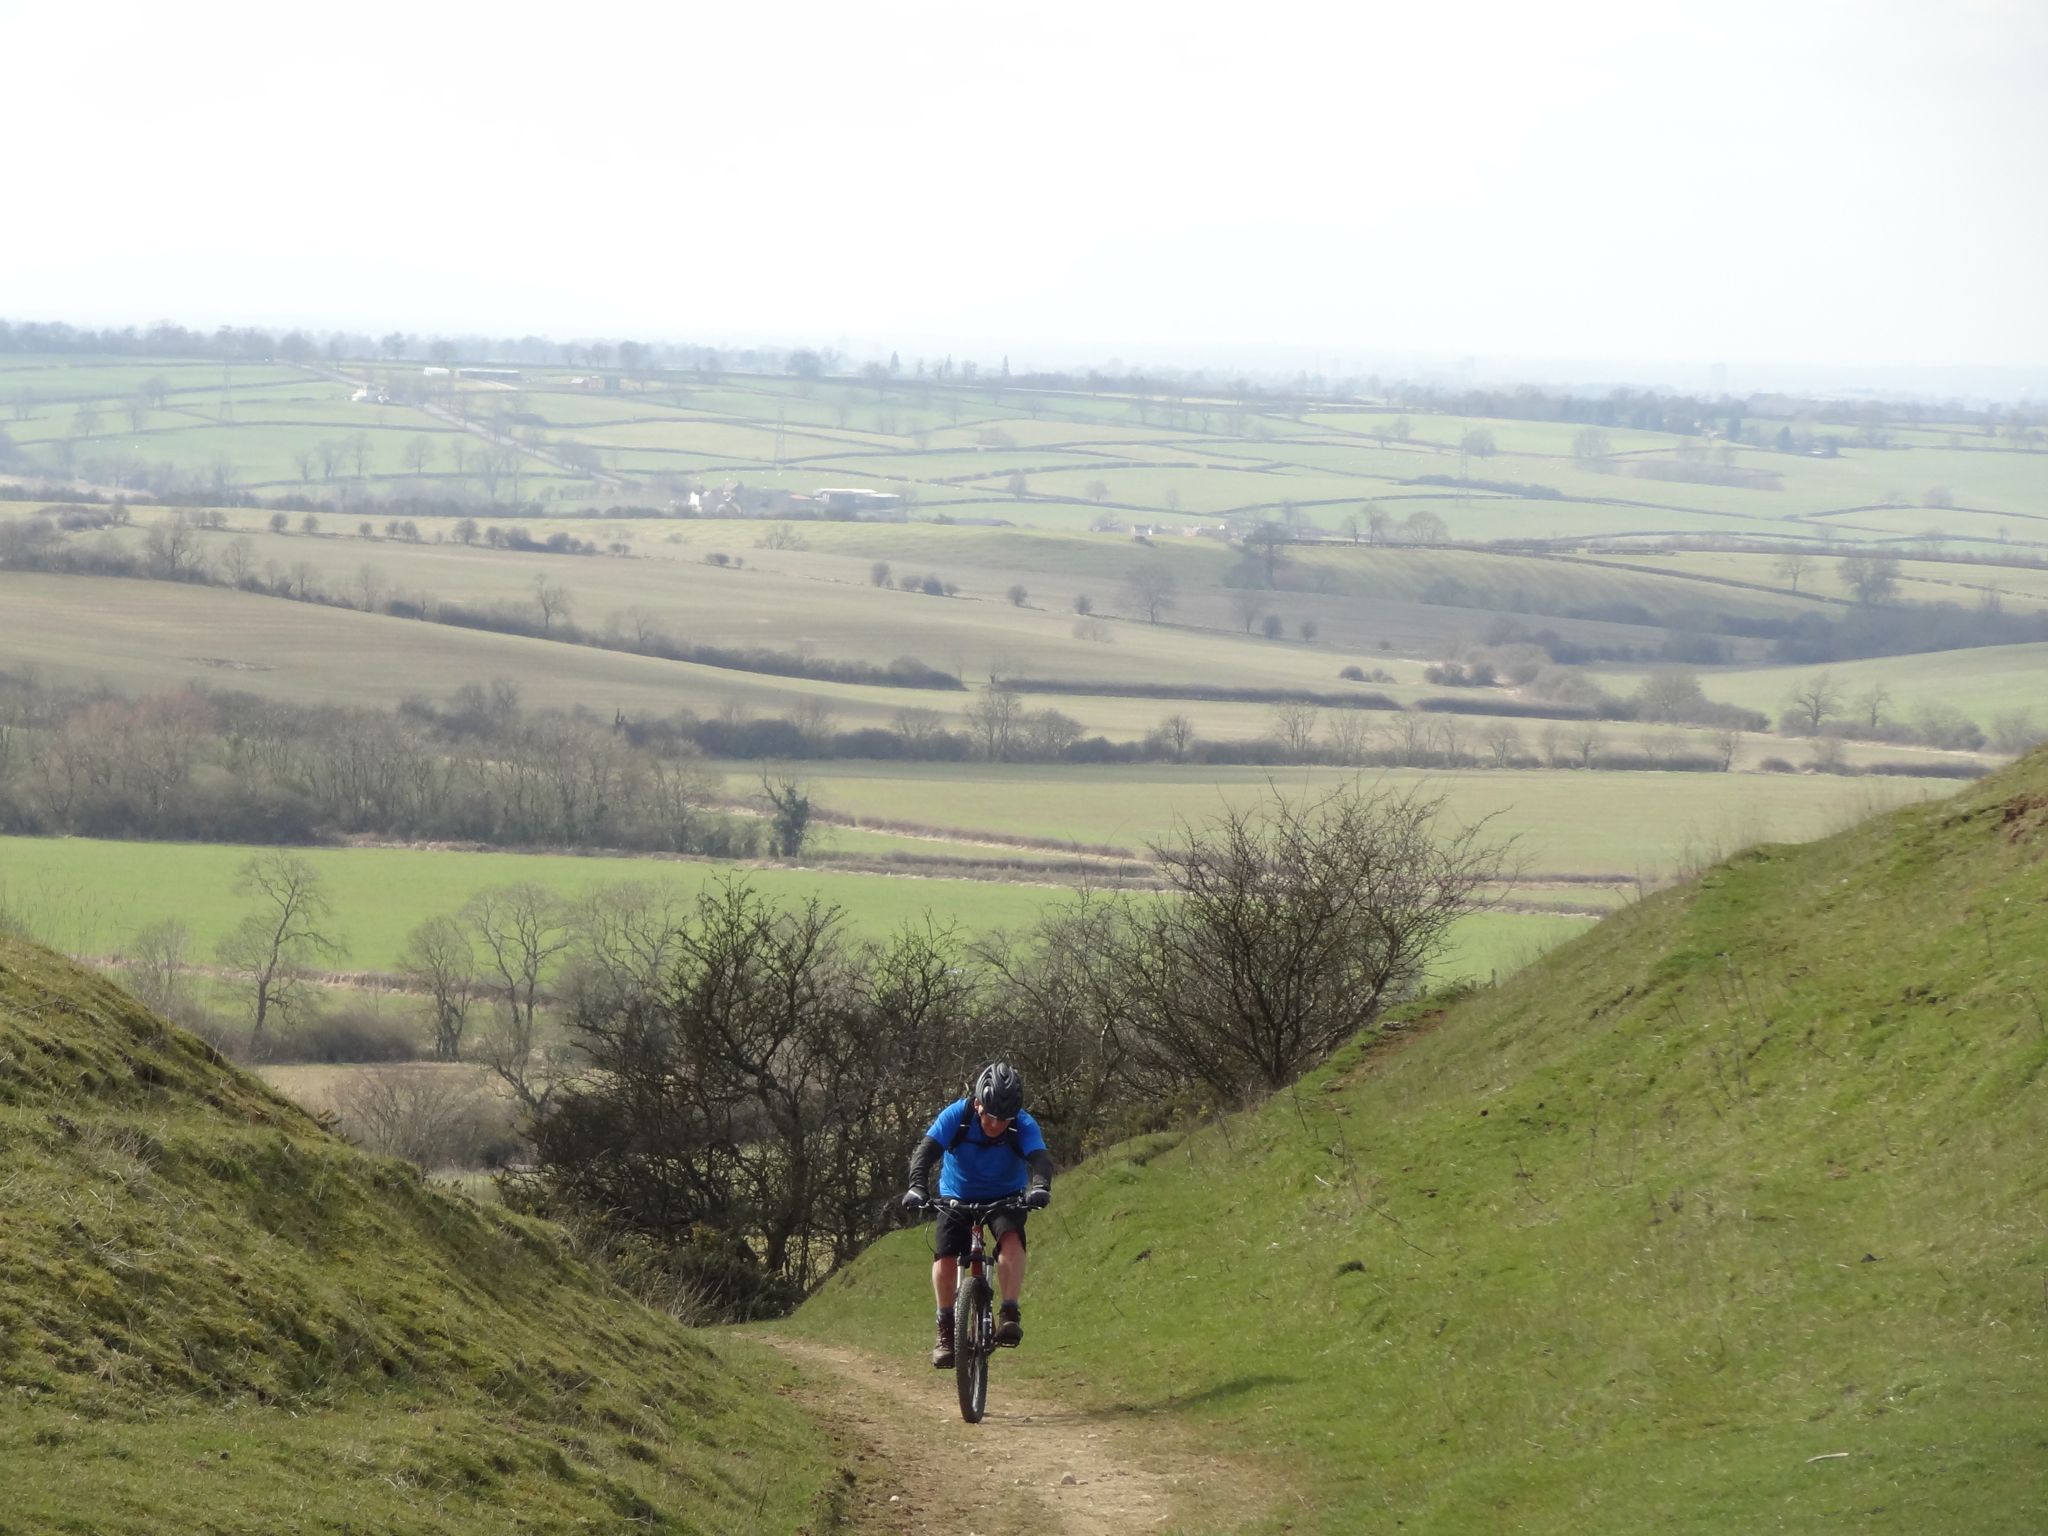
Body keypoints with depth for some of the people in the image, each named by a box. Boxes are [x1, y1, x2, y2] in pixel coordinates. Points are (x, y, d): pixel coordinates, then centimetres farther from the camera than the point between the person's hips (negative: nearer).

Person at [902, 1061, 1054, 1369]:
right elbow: (927, 1151, -32)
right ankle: (945, 1331, -5)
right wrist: (916, 1186, -50)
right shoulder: (956, 1116, -24)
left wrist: (1040, 1186, -61)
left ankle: (1011, 1315, -28)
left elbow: (1040, 1158, -38)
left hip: (1005, 1198, 0)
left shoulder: (1024, 1126, -24)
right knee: (945, 1257, -20)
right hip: (957, 1197, 0)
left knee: (1011, 1238, -31)